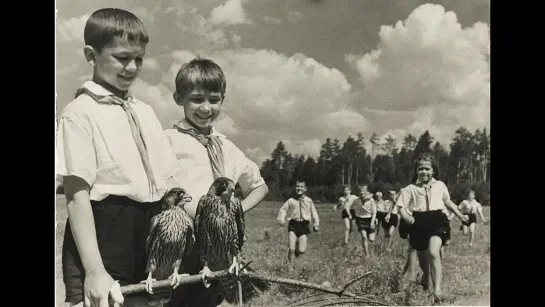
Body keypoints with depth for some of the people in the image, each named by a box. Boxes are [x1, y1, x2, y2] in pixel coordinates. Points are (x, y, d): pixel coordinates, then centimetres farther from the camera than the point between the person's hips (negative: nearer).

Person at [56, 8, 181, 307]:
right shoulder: (81, 112, -8)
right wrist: (94, 271, -19)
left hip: (150, 234, 6)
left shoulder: (145, 112, 11)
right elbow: (77, 194, -14)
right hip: (103, 234, -6)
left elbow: (168, 182, 13)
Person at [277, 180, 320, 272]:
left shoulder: (309, 201, 5)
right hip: (293, 224, -1)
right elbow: (283, 210, 4)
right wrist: (281, 219, -12)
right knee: (291, 248, -10)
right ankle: (290, 267, 10)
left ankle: (298, 244, 31)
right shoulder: (291, 201, 2)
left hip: (304, 225, 1)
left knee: (302, 250, -6)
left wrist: (316, 224, 2)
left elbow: (314, 213, 11)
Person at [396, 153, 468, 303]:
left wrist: (460, 215, 22)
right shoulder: (410, 189, -1)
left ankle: (437, 290, -24)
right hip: (419, 223, 1)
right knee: (422, 257, 15)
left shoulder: (440, 186, 6)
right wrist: (407, 217, -24)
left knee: (433, 253, -24)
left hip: (437, 221, -1)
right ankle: (426, 276, 50)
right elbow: (401, 206, -4)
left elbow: (447, 201, 23)